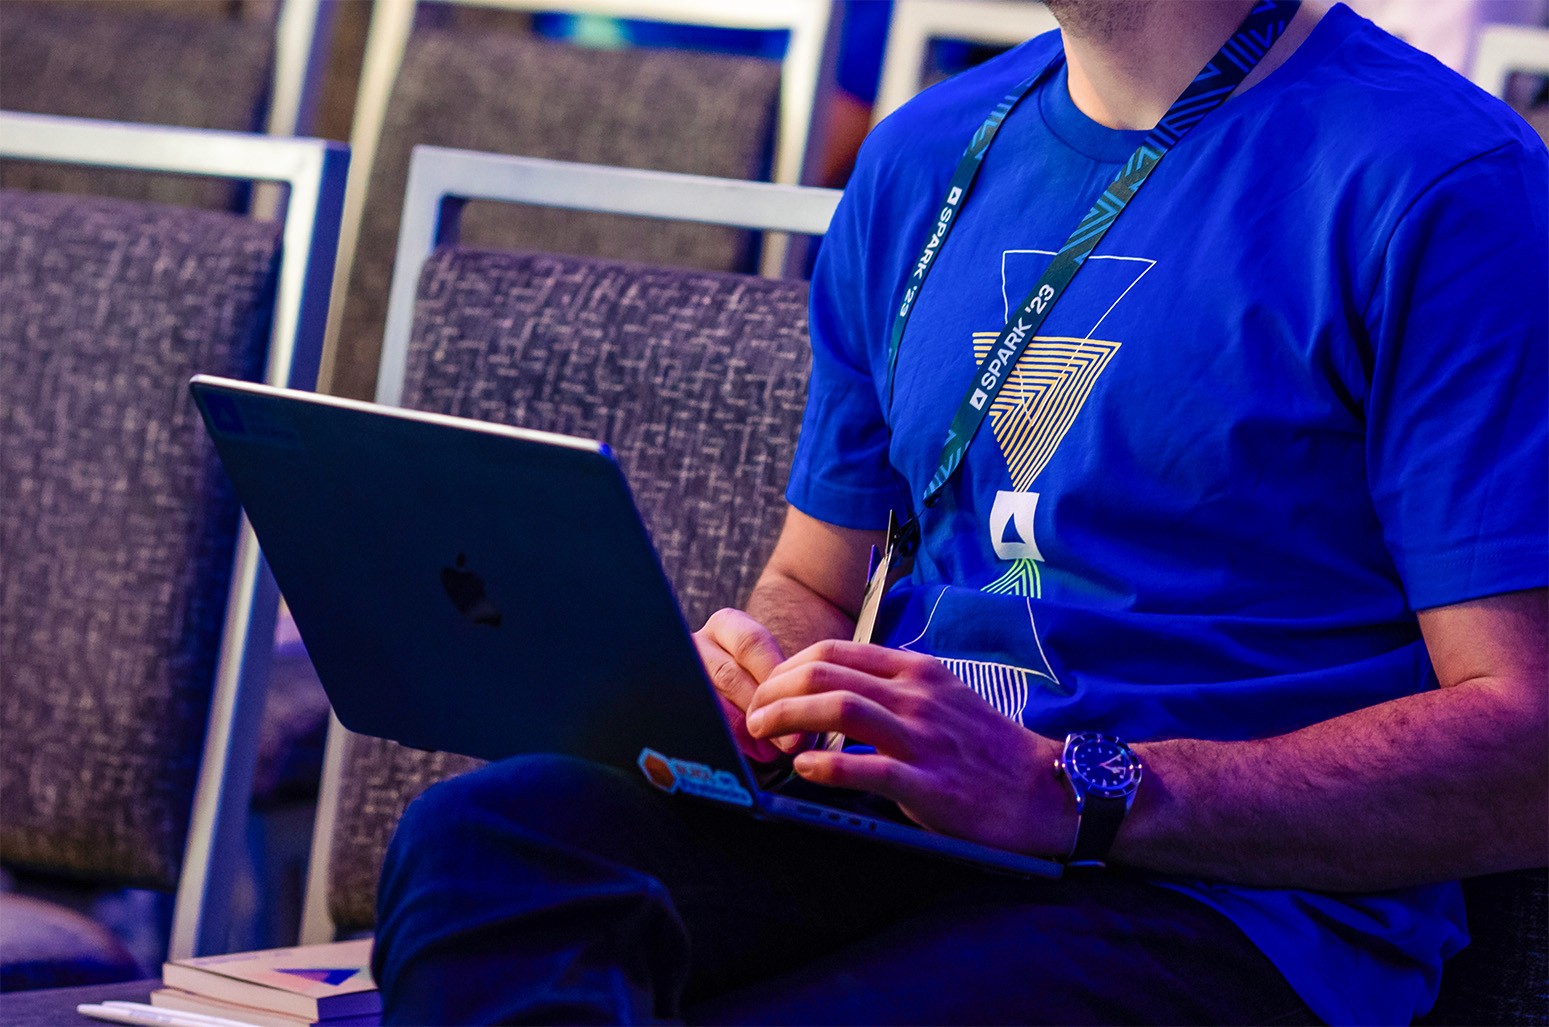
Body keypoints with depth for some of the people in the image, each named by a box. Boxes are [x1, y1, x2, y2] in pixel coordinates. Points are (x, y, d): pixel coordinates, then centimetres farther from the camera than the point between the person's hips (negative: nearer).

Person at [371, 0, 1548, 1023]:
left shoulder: (1446, 184, -6)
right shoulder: (922, 157, 17)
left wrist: (1069, 793, -21)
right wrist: (740, 675, 0)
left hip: (1234, 899, -7)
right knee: (478, 839, -25)